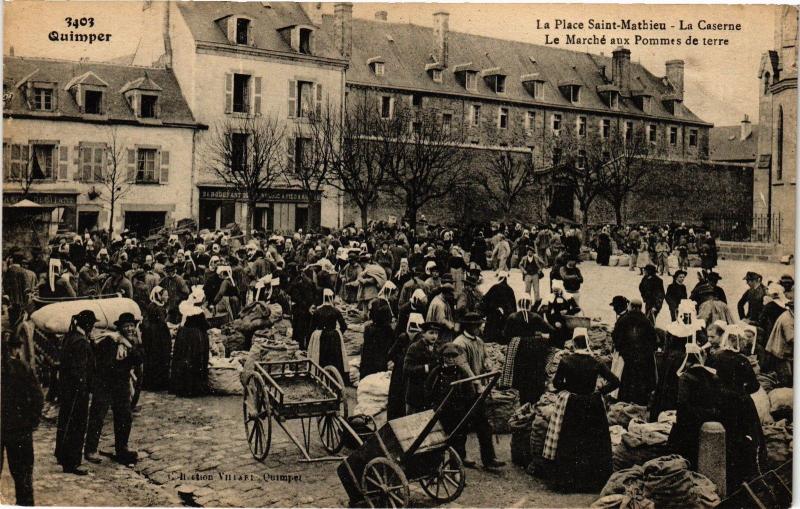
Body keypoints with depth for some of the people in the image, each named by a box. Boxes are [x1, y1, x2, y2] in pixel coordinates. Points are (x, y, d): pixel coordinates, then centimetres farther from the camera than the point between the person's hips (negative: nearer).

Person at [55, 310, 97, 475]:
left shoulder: (68, 337, 8)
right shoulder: (81, 343, -21)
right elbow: (79, 371, -23)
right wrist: (82, 391, -19)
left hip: (65, 387, 10)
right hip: (77, 390, -10)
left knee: (65, 422, 22)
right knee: (77, 426, -1)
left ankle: (62, 456, 36)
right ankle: (71, 464, 4)